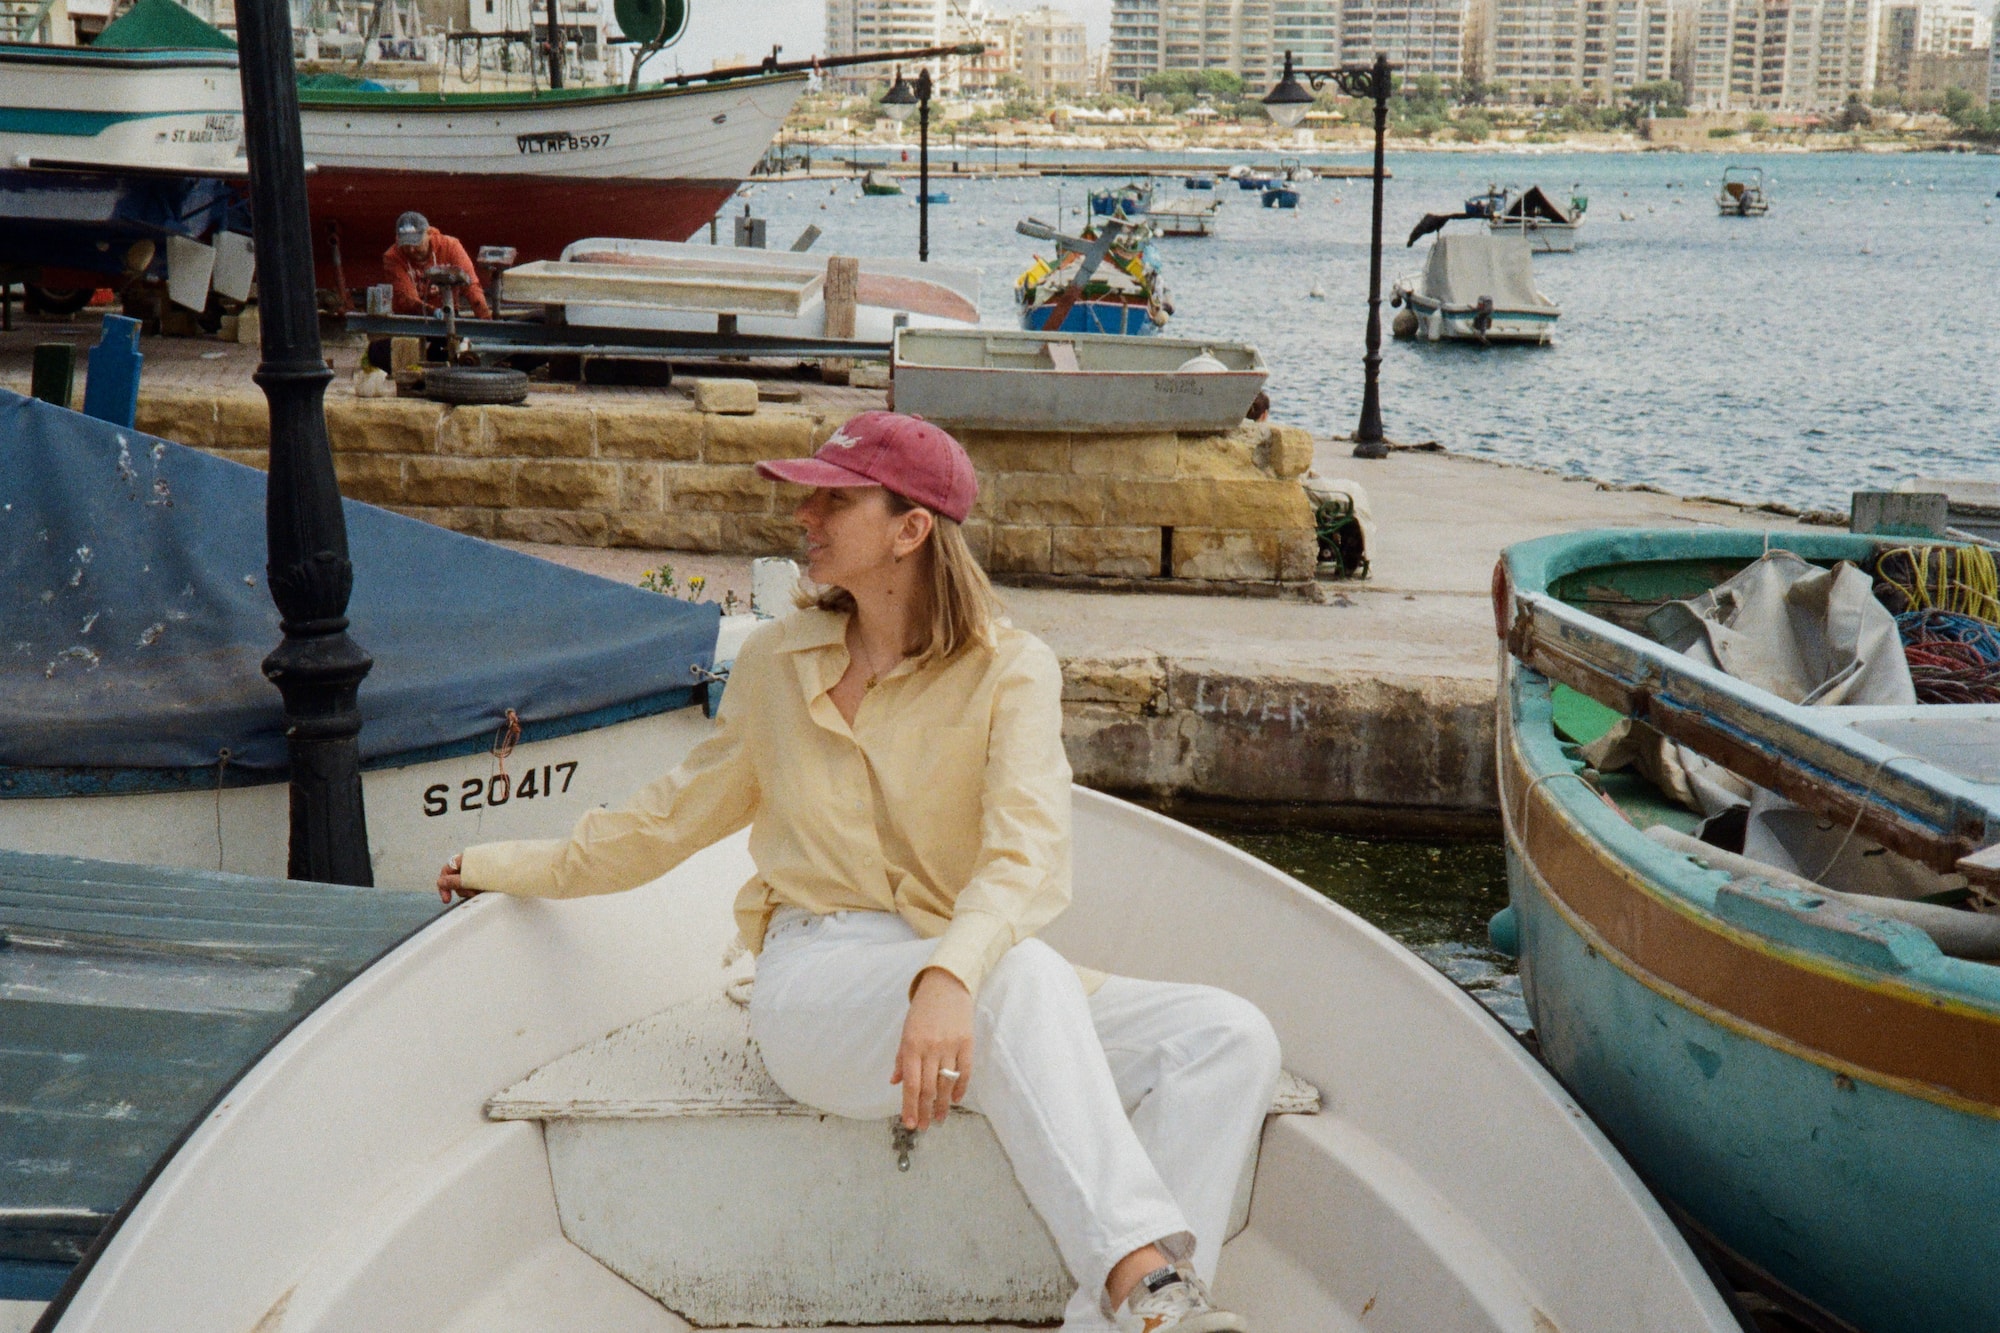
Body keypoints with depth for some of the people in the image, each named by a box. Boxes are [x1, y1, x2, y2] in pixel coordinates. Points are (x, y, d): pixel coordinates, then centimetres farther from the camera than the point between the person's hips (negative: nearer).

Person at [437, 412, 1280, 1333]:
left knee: (1229, 1039, -22)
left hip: (969, 986, 1)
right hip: (814, 985, -1)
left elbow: (1030, 857, -17)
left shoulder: (1009, 669, 0)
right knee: (1025, 975, -35)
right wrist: (503, 866, 31)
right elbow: (668, 820, 25)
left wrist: (950, 976, -37)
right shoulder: (776, 663, 11)